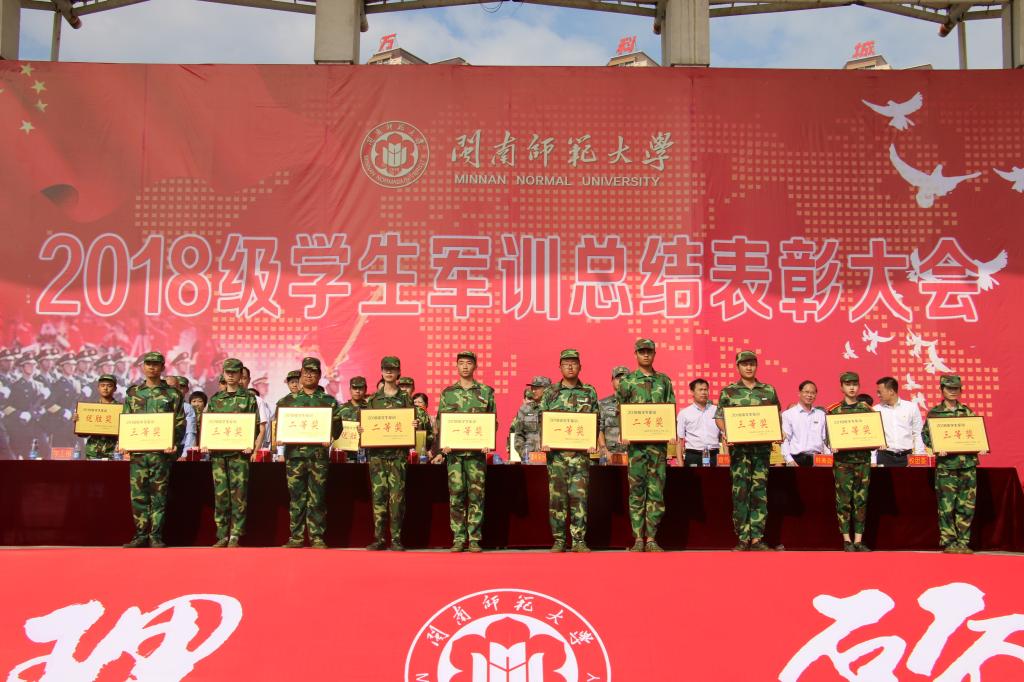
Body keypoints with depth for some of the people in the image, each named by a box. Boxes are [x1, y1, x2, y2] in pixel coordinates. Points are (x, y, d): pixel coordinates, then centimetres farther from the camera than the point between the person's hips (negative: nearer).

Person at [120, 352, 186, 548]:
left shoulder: (172, 394, 5)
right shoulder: (133, 392, 14)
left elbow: (180, 422, 2)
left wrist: (174, 443, -12)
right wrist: (122, 441, 1)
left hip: (161, 452, -3)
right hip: (137, 451, 3)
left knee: (158, 495, 0)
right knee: (138, 495, 3)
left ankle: (156, 536, 6)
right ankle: (141, 534, 10)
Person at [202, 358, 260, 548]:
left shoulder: (248, 398, 5)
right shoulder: (215, 399, 14)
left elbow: (255, 426, 0)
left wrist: (251, 446, -13)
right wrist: (205, 444, 0)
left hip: (239, 453, -3)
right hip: (218, 453, 3)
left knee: (239, 495, -3)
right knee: (220, 495, 4)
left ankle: (235, 536, 3)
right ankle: (222, 535, 11)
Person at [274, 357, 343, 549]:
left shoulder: (329, 401, 9)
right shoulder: (288, 400, 13)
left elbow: (337, 424, 4)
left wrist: (330, 437, -15)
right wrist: (277, 437, -7)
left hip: (319, 453, -1)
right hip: (294, 453, 1)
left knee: (317, 497, -1)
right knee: (296, 497, 3)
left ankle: (317, 538, 4)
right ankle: (296, 537, 9)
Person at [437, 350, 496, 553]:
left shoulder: (486, 392, 7)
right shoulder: (447, 393, 10)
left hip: (477, 451, -1)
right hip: (454, 451, 1)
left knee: (476, 495, -1)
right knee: (456, 496, 1)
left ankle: (474, 538, 5)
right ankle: (458, 538, 8)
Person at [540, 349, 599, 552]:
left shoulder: (589, 392, 9)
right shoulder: (550, 392, 10)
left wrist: (593, 442, -7)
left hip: (580, 451, 0)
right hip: (556, 451, 1)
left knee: (579, 496, -3)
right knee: (557, 496, 1)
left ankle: (579, 540, 3)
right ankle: (559, 540, 8)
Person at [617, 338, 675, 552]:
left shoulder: (664, 380, 12)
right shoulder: (627, 381, 6)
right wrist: (624, 434, -10)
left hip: (659, 441, 2)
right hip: (636, 441, -2)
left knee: (656, 491, 2)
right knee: (637, 490, 0)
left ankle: (651, 538, 7)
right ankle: (638, 538, 5)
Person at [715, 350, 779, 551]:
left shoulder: (769, 390, 11)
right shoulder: (728, 391, 7)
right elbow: (719, 417, 6)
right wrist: (726, 433, -12)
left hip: (762, 445, 1)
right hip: (739, 446, -1)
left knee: (760, 490, 1)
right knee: (740, 491, -3)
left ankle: (757, 538, 5)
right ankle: (743, 538, 2)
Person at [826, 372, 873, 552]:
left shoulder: (866, 408, 10)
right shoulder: (834, 410, 6)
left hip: (863, 458, 2)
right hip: (842, 459, -2)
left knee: (861, 500, 2)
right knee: (844, 500, -2)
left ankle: (858, 540, 8)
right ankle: (847, 540, 5)